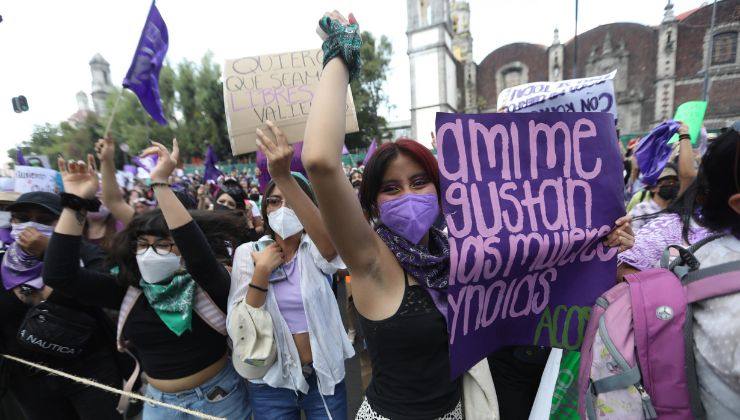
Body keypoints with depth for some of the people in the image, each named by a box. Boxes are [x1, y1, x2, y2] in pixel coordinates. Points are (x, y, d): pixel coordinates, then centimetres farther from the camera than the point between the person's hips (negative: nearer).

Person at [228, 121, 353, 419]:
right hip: (270, 381, 1)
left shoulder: (315, 249, -11)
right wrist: (261, 272, -23)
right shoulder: (247, 252, -7)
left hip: (324, 375, -1)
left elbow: (331, 239, -38)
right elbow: (240, 329, -9)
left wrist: (284, 177, -47)